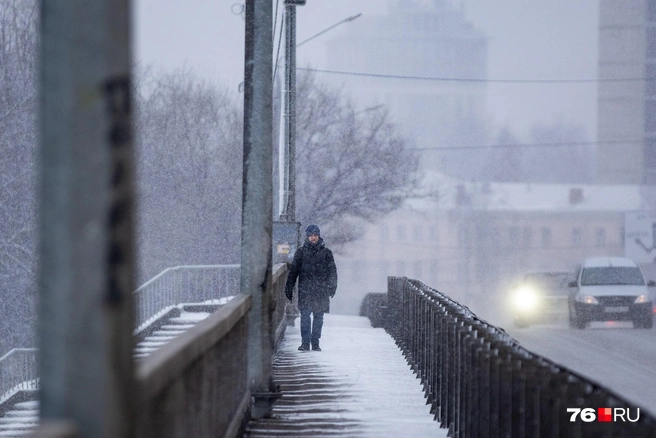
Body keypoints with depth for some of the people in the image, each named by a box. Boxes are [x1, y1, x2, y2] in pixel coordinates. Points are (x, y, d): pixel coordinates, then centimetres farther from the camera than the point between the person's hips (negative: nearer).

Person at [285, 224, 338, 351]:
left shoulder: (326, 252, 9)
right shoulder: (301, 252, 9)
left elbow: (332, 270, 9)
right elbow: (293, 271, 10)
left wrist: (332, 286, -4)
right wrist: (289, 288, 5)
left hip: (321, 290, 1)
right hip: (305, 289, -1)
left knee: (318, 316, 3)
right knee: (305, 315, -9)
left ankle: (315, 342, 9)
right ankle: (305, 342, -8)